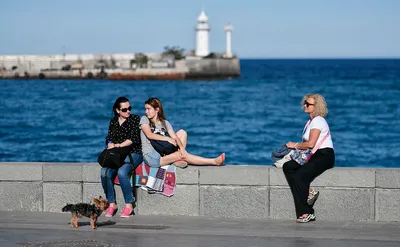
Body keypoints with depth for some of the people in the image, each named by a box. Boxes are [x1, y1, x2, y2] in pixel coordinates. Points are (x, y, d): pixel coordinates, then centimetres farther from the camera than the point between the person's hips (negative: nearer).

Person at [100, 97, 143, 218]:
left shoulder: (135, 119, 2)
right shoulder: (113, 122, 16)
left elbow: (134, 139, -8)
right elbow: (109, 138, 11)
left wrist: (119, 145, -16)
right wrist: (110, 145, -12)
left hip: (133, 153, -4)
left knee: (122, 172, -33)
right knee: (105, 173, -24)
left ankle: (129, 205, -23)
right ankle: (112, 204, -13)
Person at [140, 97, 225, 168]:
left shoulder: (164, 123, 11)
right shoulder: (144, 119, 1)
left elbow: (175, 137, -1)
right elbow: (149, 134, -17)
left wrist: (182, 147, -21)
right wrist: (167, 138, -23)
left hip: (163, 153, 6)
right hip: (151, 157, -6)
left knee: (182, 132, -1)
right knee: (185, 156, -19)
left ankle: (179, 159, -18)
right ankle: (215, 162, -17)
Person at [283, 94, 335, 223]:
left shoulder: (318, 121, -10)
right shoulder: (310, 121, 21)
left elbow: (311, 144, -19)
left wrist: (295, 145, -5)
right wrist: (296, 146, 2)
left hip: (324, 156, -10)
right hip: (314, 156, 10)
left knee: (299, 176, -25)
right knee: (288, 167, -10)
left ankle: (306, 213, -20)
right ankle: (308, 192, -15)